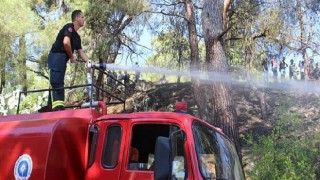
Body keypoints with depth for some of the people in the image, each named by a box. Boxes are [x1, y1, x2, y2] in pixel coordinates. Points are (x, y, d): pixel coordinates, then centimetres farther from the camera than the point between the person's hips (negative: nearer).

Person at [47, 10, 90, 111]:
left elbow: (80, 52, 18)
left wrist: (88, 61, 2)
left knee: (58, 85, 9)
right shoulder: (69, 27, -7)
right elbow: (66, 42, -23)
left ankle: (50, 108, 13)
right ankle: (58, 109, -22)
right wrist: (71, 57, -11)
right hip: (56, 57, -10)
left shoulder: (77, 36, 21)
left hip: (62, 60, 10)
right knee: (56, 84, -15)